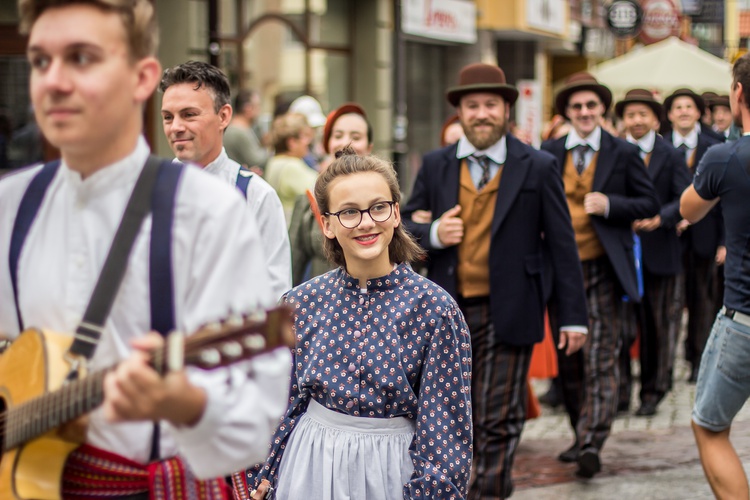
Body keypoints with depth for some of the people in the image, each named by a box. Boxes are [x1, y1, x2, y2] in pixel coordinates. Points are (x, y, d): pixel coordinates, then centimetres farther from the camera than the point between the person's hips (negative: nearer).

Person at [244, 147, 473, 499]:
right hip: (312, 468, 3)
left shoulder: (433, 308, -13)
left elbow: (443, 428, -10)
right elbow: (282, 403, 5)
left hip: (393, 470, -3)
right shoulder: (302, 303, -4)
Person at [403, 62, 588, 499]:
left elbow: (562, 245, -1)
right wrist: (432, 233, -11)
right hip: (449, 313, 3)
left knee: (499, 421, 0)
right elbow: (406, 225, 13)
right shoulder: (436, 165, 7)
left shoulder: (538, 168, 0)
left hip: (508, 313, -2)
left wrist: (574, 316, -4)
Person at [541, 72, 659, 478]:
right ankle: (581, 434, 26)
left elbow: (649, 204, 1)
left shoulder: (623, 153, 1)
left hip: (603, 269, -3)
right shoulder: (549, 153, 8)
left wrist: (609, 204, -15)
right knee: (567, 362, 11)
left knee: (601, 361, -10)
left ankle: (592, 445, -13)